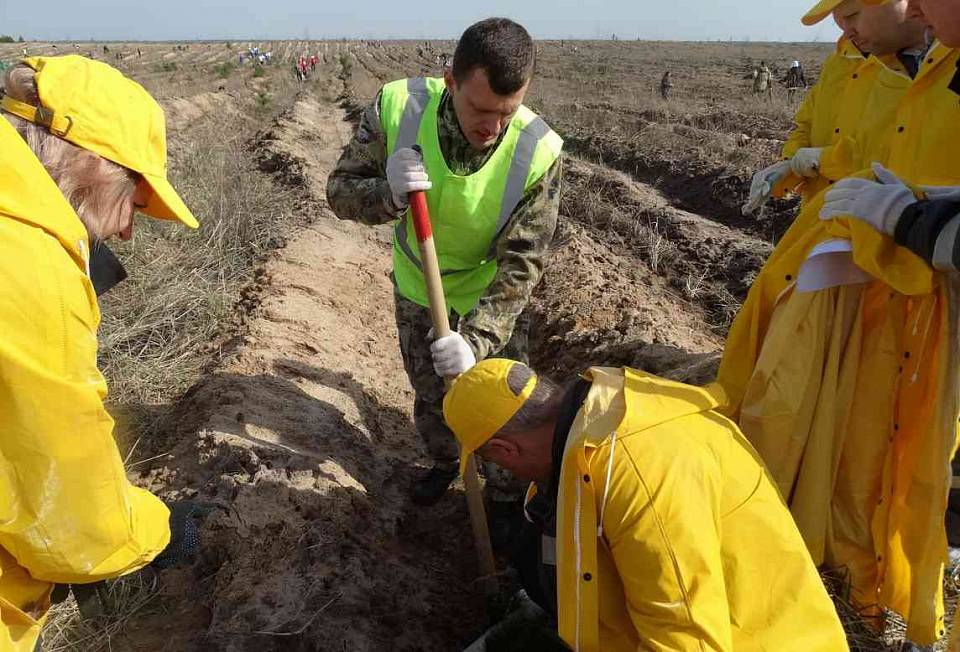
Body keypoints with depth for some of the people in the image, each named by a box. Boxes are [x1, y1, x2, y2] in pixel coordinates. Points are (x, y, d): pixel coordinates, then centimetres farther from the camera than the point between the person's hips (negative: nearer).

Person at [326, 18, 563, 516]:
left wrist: (476, 339, -36)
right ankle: (444, 461, 53)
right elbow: (340, 191, -17)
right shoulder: (396, 107, -27)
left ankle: (507, 498, 37)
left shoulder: (538, 152, -30)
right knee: (428, 394, 22)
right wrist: (388, 194, -39)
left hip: (490, 300, -2)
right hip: (415, 289, 2)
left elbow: (521, 265, -25)